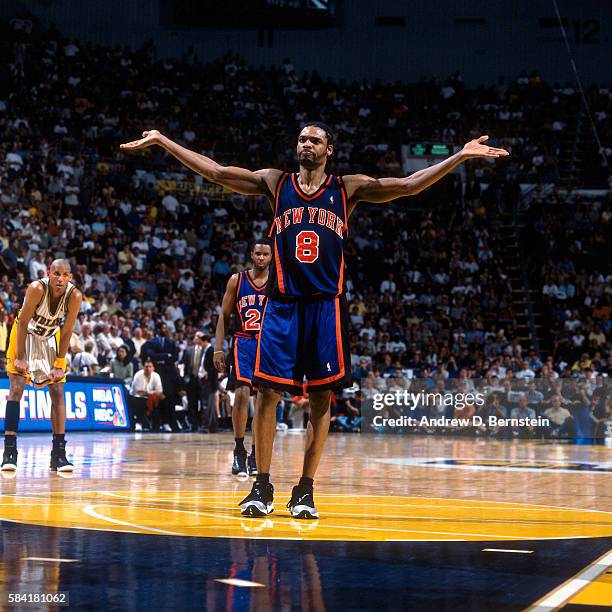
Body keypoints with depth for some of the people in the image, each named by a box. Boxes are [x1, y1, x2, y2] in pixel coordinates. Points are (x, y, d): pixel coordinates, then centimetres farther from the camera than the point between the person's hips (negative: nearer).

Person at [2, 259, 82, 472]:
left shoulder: (74, 296, -24)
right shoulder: (37, 289, -33)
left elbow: (66, 332, -14)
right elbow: (23, 322, -24)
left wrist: (59, 364, -12)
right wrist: (20, 357, -22)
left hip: (50, 338, 3)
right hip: (25, 335, -3)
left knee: (58, 392, -2)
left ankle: (59, 453, 0)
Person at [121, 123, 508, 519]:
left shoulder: (348, 189, 6)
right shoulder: (275, 183, 8)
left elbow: (410, 185, 0)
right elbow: (216, 172, 5)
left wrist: (461, 156, -10)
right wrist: (163, 142, -1)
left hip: (326, 304, 0)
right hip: (282, 303, 0)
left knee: (321, 398, 0)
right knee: (268, 392, -4)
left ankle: (306, 489, 8)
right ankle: (263, 487, 4)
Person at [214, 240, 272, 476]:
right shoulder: (237, 280, 1)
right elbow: (224, 316, 5)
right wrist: (218, 349, -2)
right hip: (243, 343, -1)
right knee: (242, 393, -17)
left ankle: (255, 454, 14)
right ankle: (239, 452, -8)